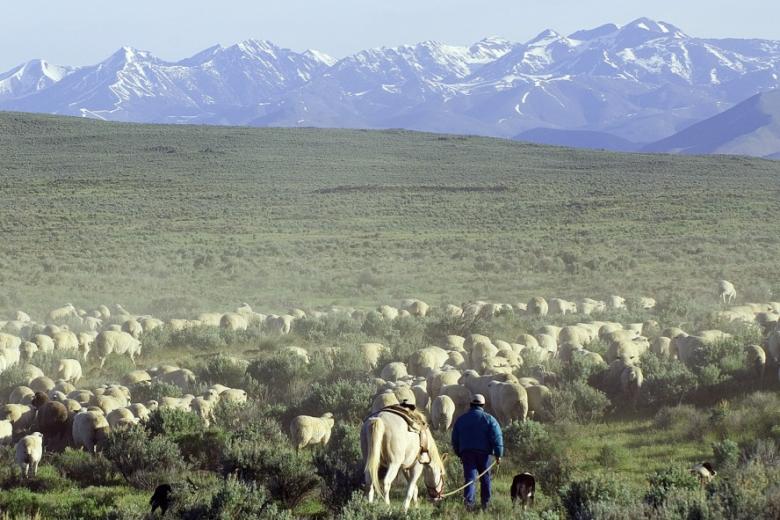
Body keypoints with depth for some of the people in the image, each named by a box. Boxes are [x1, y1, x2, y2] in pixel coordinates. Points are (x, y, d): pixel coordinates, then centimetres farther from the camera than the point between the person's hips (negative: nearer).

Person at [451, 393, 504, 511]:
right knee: (485, 478, 12)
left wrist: (459, 454, 24)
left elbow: (455, 440, 16)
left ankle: (469, 500, -27)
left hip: (466, 453, 1)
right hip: (483, 452, -1)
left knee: (470, 477, -5)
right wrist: (498, 454, -5)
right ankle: (485, 503, 18)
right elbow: (497, 437, -7)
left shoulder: (461, 419, 10)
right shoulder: (489, 419, 1)